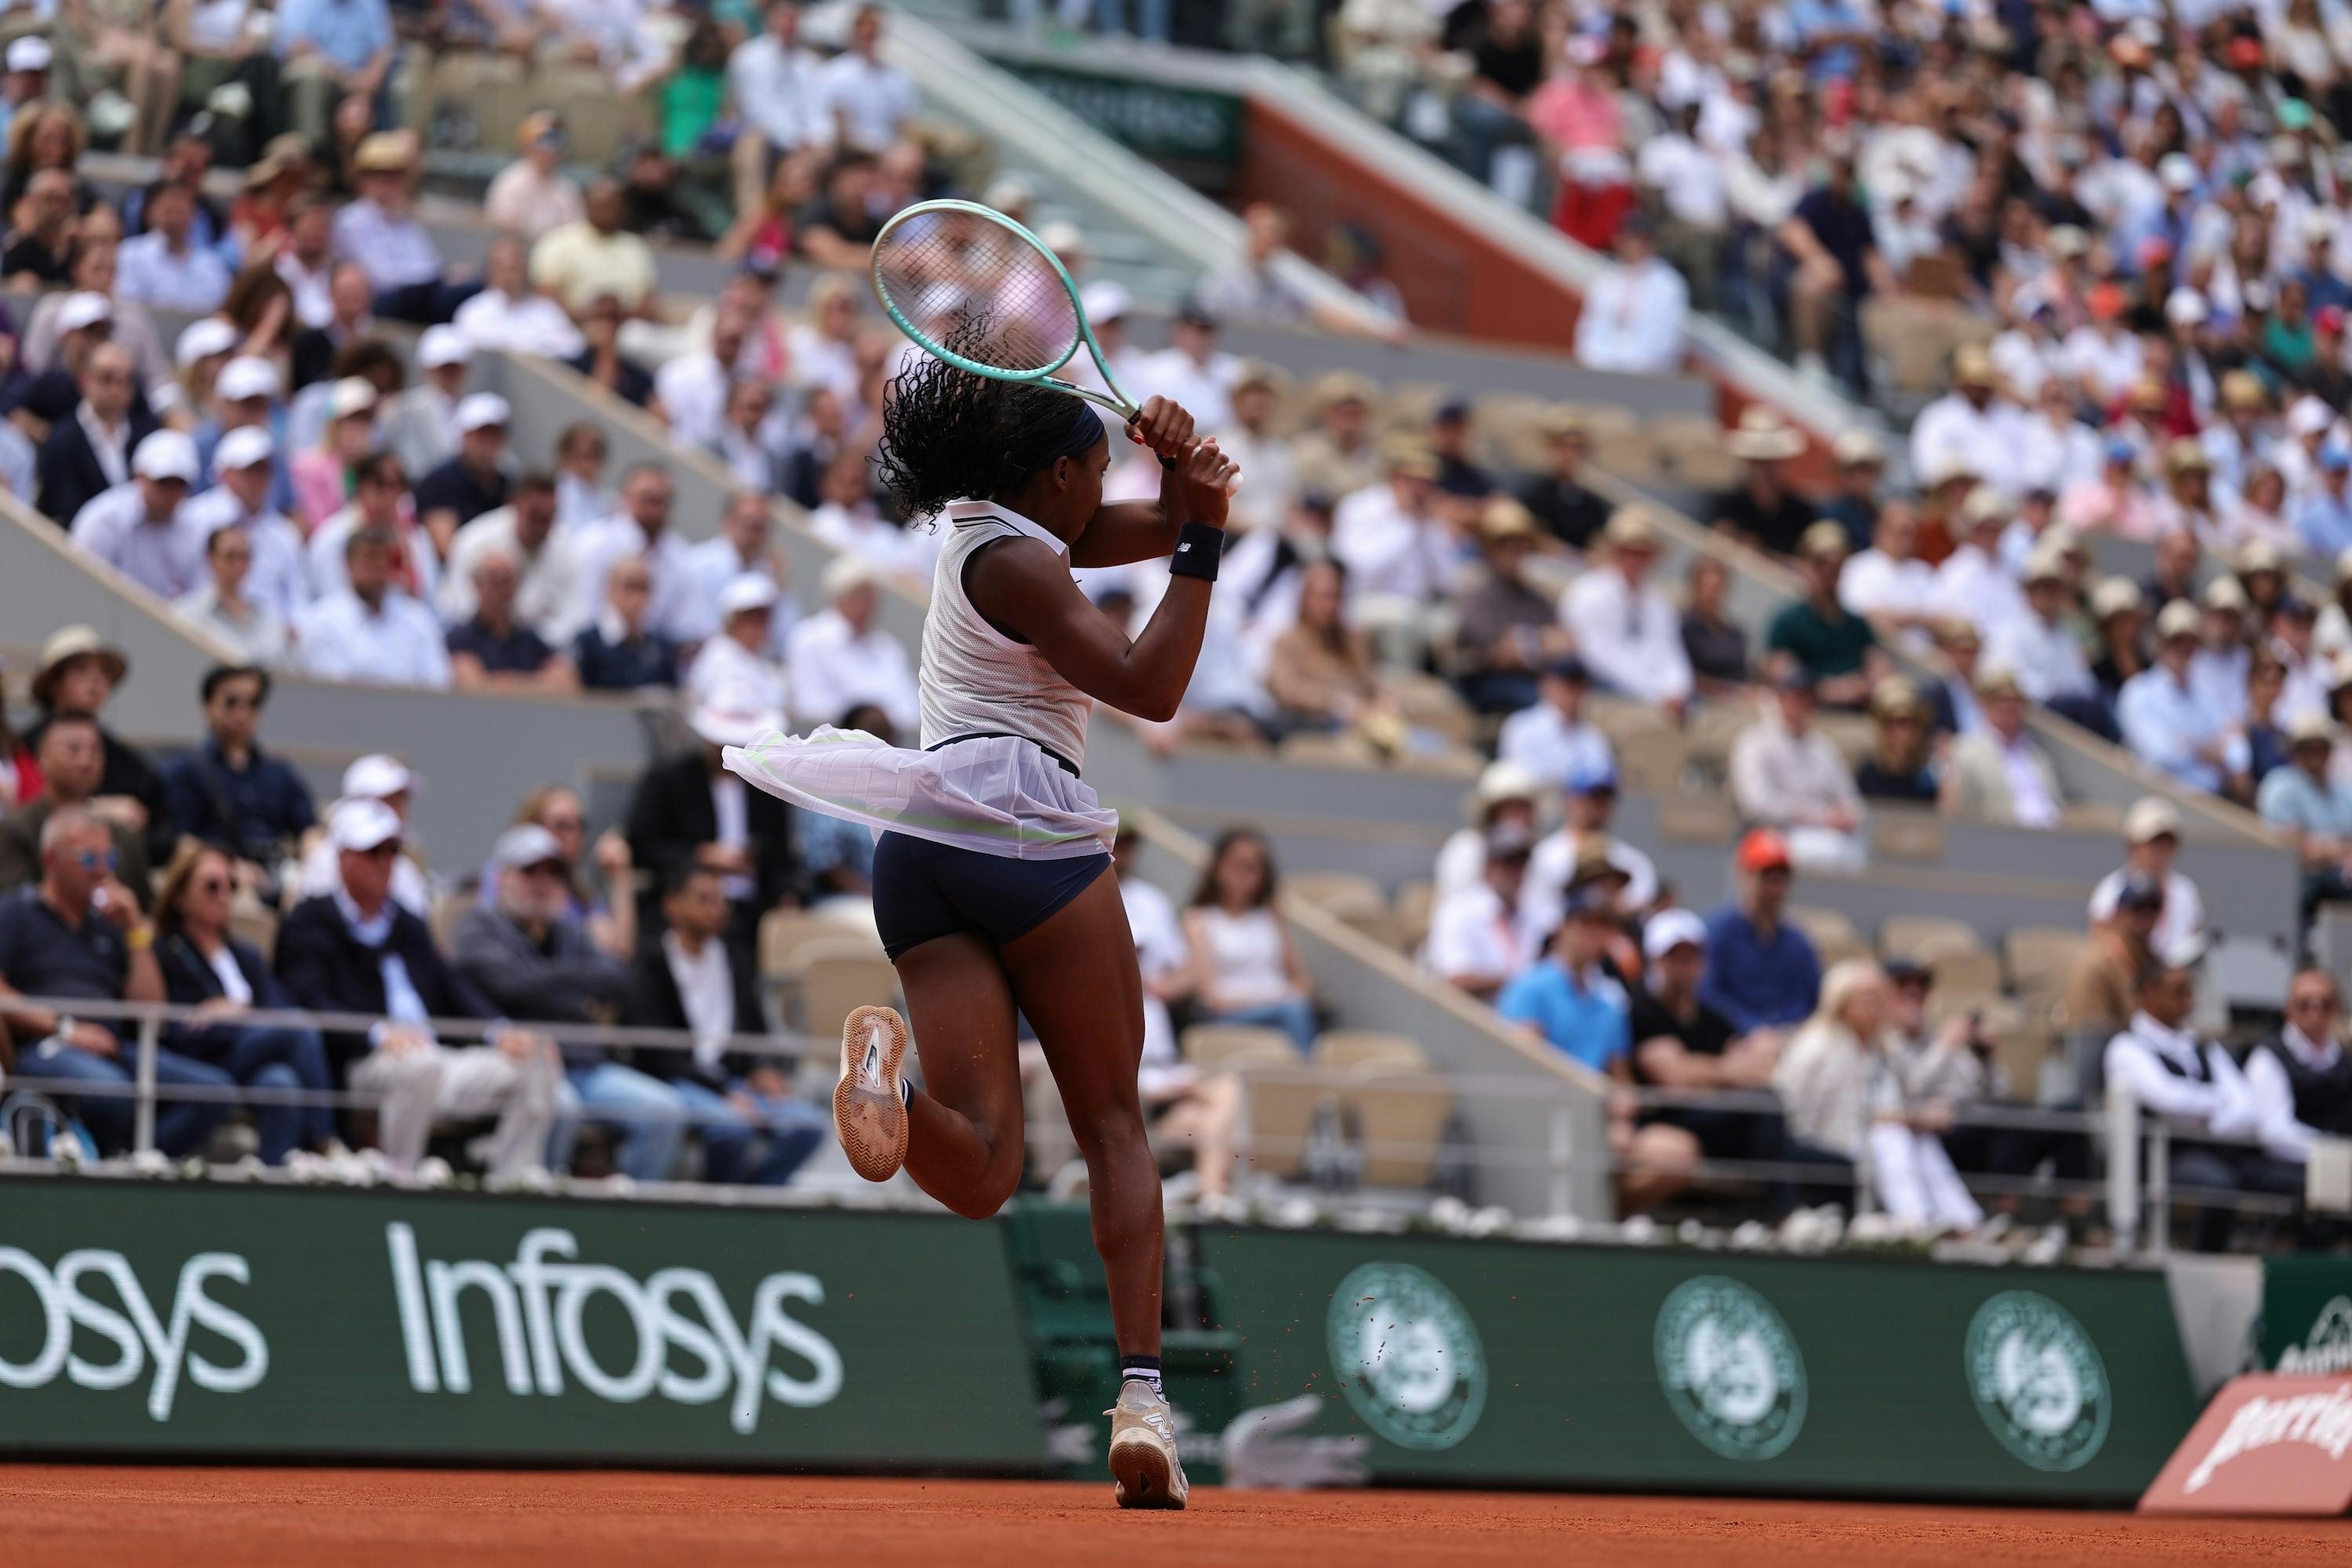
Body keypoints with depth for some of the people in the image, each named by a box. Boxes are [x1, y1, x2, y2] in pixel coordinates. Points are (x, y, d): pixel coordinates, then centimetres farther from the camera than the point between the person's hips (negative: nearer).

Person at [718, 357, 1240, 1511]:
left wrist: (1185, 488, 6)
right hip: (1033, 834, -7)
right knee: (1112, 1124, 4)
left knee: (981, 1170, -6)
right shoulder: (1016, 560, -3)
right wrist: (1202, 542, -9)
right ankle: (1140, 1394, -8)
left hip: (917, 853, 7)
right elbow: (1149, 688, -9)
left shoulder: (989, 529, 22)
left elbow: (1157, 528, 27)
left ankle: (887, 1069, -39)